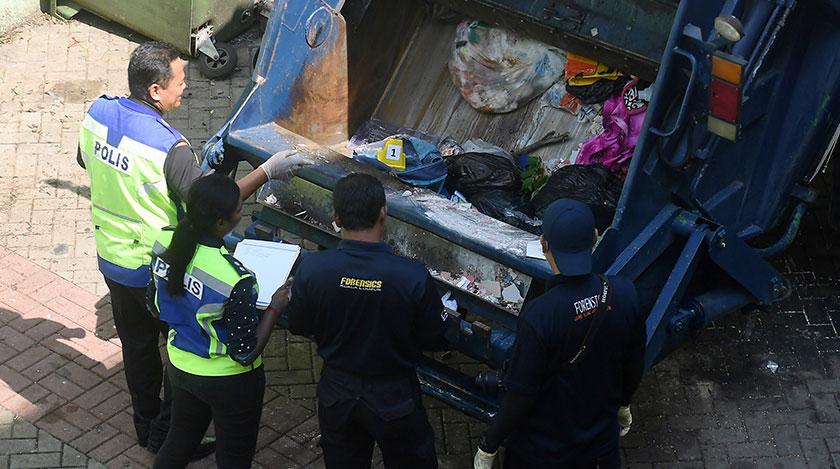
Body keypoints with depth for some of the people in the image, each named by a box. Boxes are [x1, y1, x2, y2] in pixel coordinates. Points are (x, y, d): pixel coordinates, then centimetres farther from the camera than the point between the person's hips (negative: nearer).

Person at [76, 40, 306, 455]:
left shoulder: (98, 111, -9)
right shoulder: (167, 146, -32)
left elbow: (85, 160, 11)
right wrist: (267, 171, -22)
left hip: (112, 258, 7)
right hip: (157, 269, -7)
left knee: (137, 344, 24)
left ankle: (146, 426, 41)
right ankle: (168, 435, 24)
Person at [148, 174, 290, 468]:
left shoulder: (165, 242, -16)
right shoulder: (234, 280, -36)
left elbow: (155, 306, 2)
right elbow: (246, 353, -25)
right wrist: (275, 308, -15)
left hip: (180, 365, 6)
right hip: (229, 381, -6)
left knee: (178, 443, 30)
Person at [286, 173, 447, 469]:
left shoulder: (312, 268, -21)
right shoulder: (413, 277, -28)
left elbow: (298, 327, -4)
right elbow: (435, 341, -13)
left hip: (337, 395, 3)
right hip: (394, 399, -2)